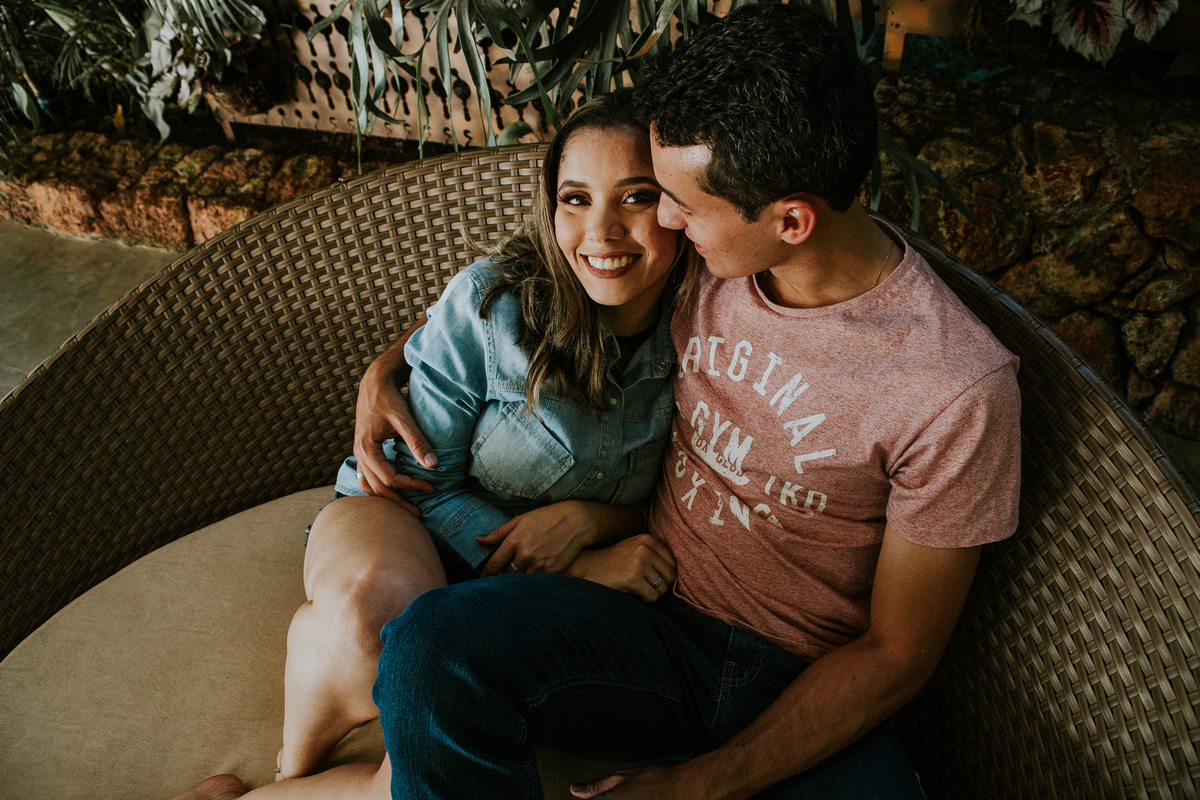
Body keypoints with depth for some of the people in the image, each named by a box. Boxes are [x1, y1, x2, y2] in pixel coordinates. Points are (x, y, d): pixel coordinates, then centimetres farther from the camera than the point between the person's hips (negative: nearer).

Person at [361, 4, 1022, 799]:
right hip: (656, 617, 2)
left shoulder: (959, 391, -18)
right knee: (434, 643, -27)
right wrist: (388, 368, 0)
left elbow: (895, 654, -10)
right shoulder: (705, 257, -5)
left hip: (808, 685, -1)